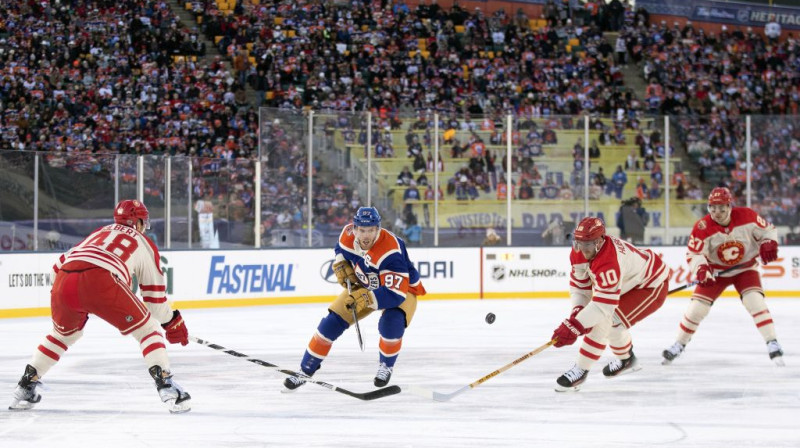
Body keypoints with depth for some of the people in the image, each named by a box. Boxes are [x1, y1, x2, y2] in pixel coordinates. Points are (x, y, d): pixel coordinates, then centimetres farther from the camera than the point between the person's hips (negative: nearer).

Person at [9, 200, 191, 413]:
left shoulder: (100, 232, 38)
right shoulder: (143, 243, 26)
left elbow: (62, 264, 33)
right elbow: (154, 291, 27)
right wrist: (172, 323, 39)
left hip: (63, 281, 5)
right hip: (101, 281, -5)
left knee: (63, 333, 32)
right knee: (147, 329, 10)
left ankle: (25, 386, 32)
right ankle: (166, 385, -5)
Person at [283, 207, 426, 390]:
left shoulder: (390, 251, -39)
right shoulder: (349, 234, -21)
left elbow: (396, 293, -43)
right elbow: (340, 248, 7)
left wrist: (368, 298, -53)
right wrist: (341, 265, -9)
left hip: (402, 287, -5)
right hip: (362, 285, 6)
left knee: (392, 322, -33)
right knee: (333, 321, -4)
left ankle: (386, 365, -3)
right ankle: (305, 370, 10)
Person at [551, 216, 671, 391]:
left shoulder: (608, 263, -40)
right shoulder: (579, 252, -12)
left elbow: (604, 303, -41)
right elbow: (578, 283, -2)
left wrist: (573, 326, -43)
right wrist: (578, 311, -18)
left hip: (652, 287, -10)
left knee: (606, 321, -21)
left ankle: (581, 370, -13)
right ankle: (626, 359, 37)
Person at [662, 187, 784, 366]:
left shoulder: (747, 216, -20)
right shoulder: (702, 227, -22)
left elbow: (768, 230, -6)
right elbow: (693, 254, -21)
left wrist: (768, 244, -26)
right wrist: (700, 268, -40)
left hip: (745, 268, 0)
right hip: (716, 271, 1)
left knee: (755, 301, -22)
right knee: (696, 307, -6)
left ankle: (772, 344, -15)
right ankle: (679, 345, 12)